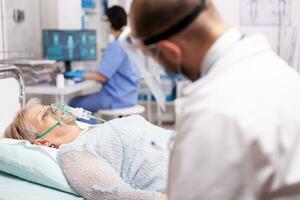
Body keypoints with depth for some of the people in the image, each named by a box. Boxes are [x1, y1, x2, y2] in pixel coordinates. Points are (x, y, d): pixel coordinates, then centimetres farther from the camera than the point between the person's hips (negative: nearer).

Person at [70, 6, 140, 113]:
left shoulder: (116, 46, -21)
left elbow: (102, 77, -22)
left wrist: (85, 75, -3)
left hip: (117, 99, -9)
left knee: (75, 103, 4)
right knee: (82, 100, 24)